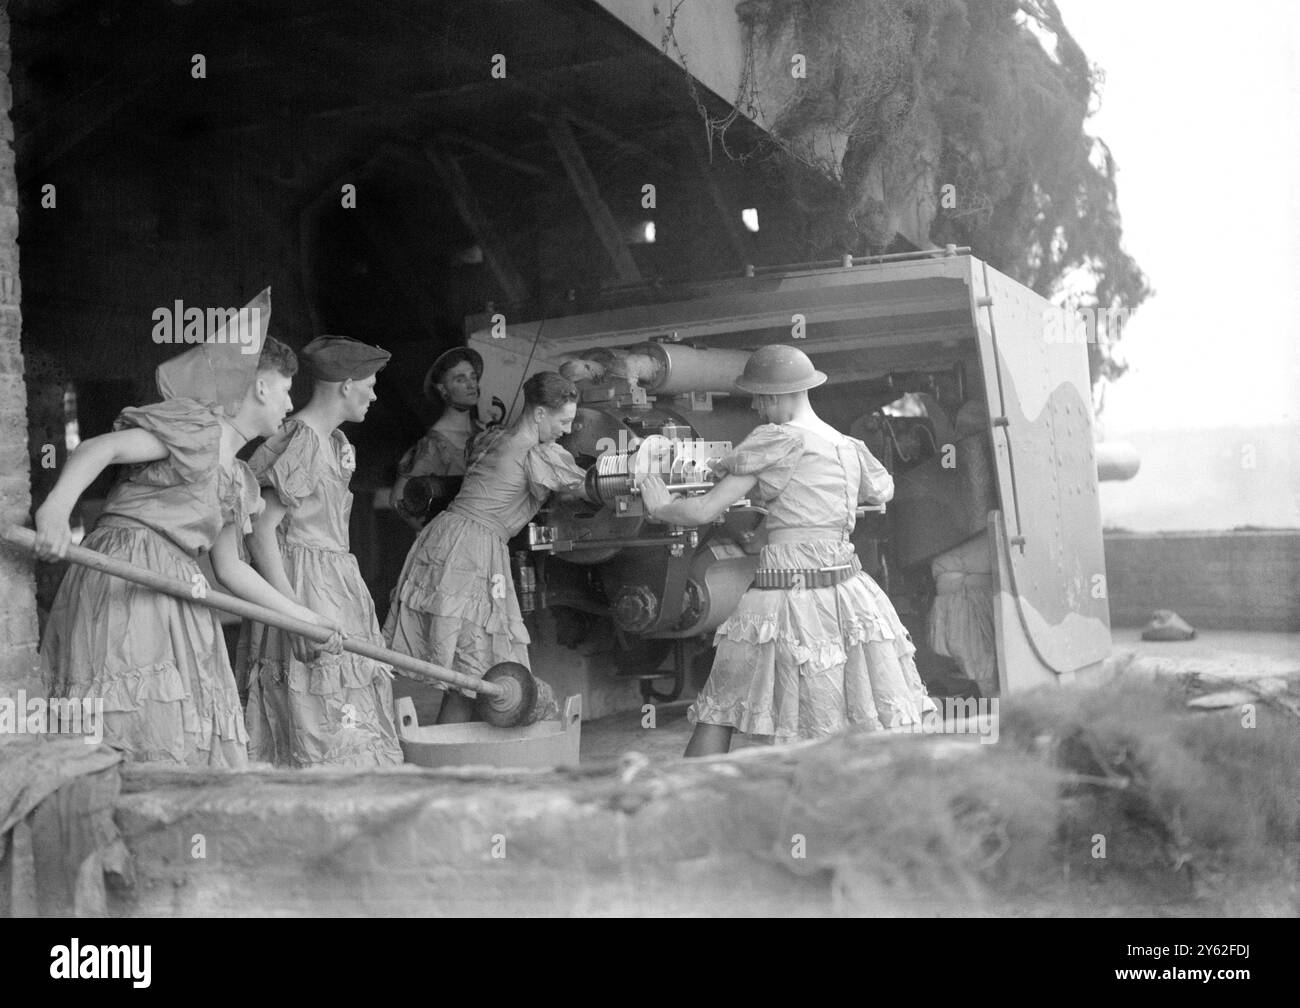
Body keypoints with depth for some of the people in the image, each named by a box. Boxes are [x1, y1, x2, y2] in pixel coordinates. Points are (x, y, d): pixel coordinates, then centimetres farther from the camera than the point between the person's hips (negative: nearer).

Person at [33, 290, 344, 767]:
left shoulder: (238, 478, 24)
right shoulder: (197, 428, -3)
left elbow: (230, 567, 28)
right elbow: (101, 448, -16)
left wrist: (304, 617, 28)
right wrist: (56, 507, -36)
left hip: (174, 595, 9)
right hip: (126, 577, -9)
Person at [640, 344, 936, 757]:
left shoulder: (775, 441, -7)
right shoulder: (849, 447, 9)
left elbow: (704, 511, -7)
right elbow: (883, 491, 32)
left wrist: (660, 507, 12)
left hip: (785, 596, -5)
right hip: (848, 595, 5)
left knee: (717, 714, 8)